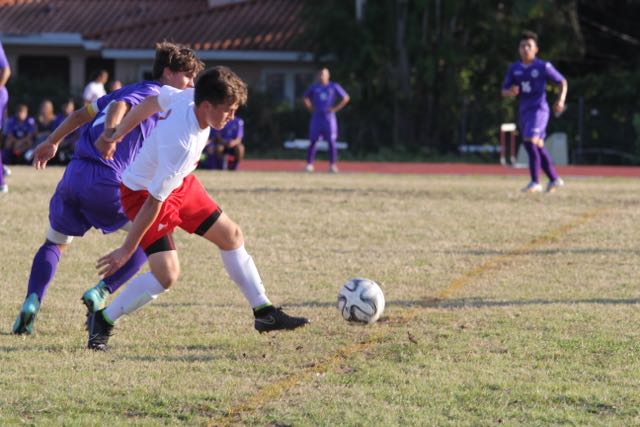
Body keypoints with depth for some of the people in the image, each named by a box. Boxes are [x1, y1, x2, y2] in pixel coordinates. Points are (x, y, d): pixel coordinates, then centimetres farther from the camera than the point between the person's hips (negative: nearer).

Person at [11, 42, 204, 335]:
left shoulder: (130, 90, 25)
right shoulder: (153, 94, 0)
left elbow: (84, 113, 31)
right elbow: (119, 107, -20)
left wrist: (52, 142, 40)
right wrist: (109, 137, -38)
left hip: (74, 175, 8)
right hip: (106, 181, -8)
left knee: (54, 243, 22)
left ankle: (32, 302, -3)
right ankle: (100, 293, -1)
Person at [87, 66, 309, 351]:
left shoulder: (189, 97, -17)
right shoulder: (181, 144, -39)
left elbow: (154, 101, 3)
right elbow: (154, 201, -32)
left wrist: (115, 136, 16)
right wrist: (128, 248, -25)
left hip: (180, 184, 9)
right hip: (143, 192, -9)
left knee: (230, 236, 12)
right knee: (167, 274, -18)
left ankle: (264, 312, 23)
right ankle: (101, 322, 1)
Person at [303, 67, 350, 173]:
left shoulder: (334, 87, 4)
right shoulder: (314, 87, 10)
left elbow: (346, 98, 6)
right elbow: (306, 98, 24)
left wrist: (336, 108, -2)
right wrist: (311, 108, 8)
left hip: (329, 116, -2)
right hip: (316, 116, 2)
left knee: (331, 141, -3)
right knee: (313, 141, -2)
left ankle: (333, 165, 2)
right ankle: (309, 164, 1)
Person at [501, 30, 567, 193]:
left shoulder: (543, 67, -5)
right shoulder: (514, 69, 8)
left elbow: (562, 82, 4)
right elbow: (504, 91, 10)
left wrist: (561, 100, -10)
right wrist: (511, 92, -13)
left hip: (539, 109, -6)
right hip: (524, 111, 6)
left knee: (531, 141, -21)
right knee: (538, 147, 11)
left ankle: (535, 182, -18)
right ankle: (554, 179, 24)